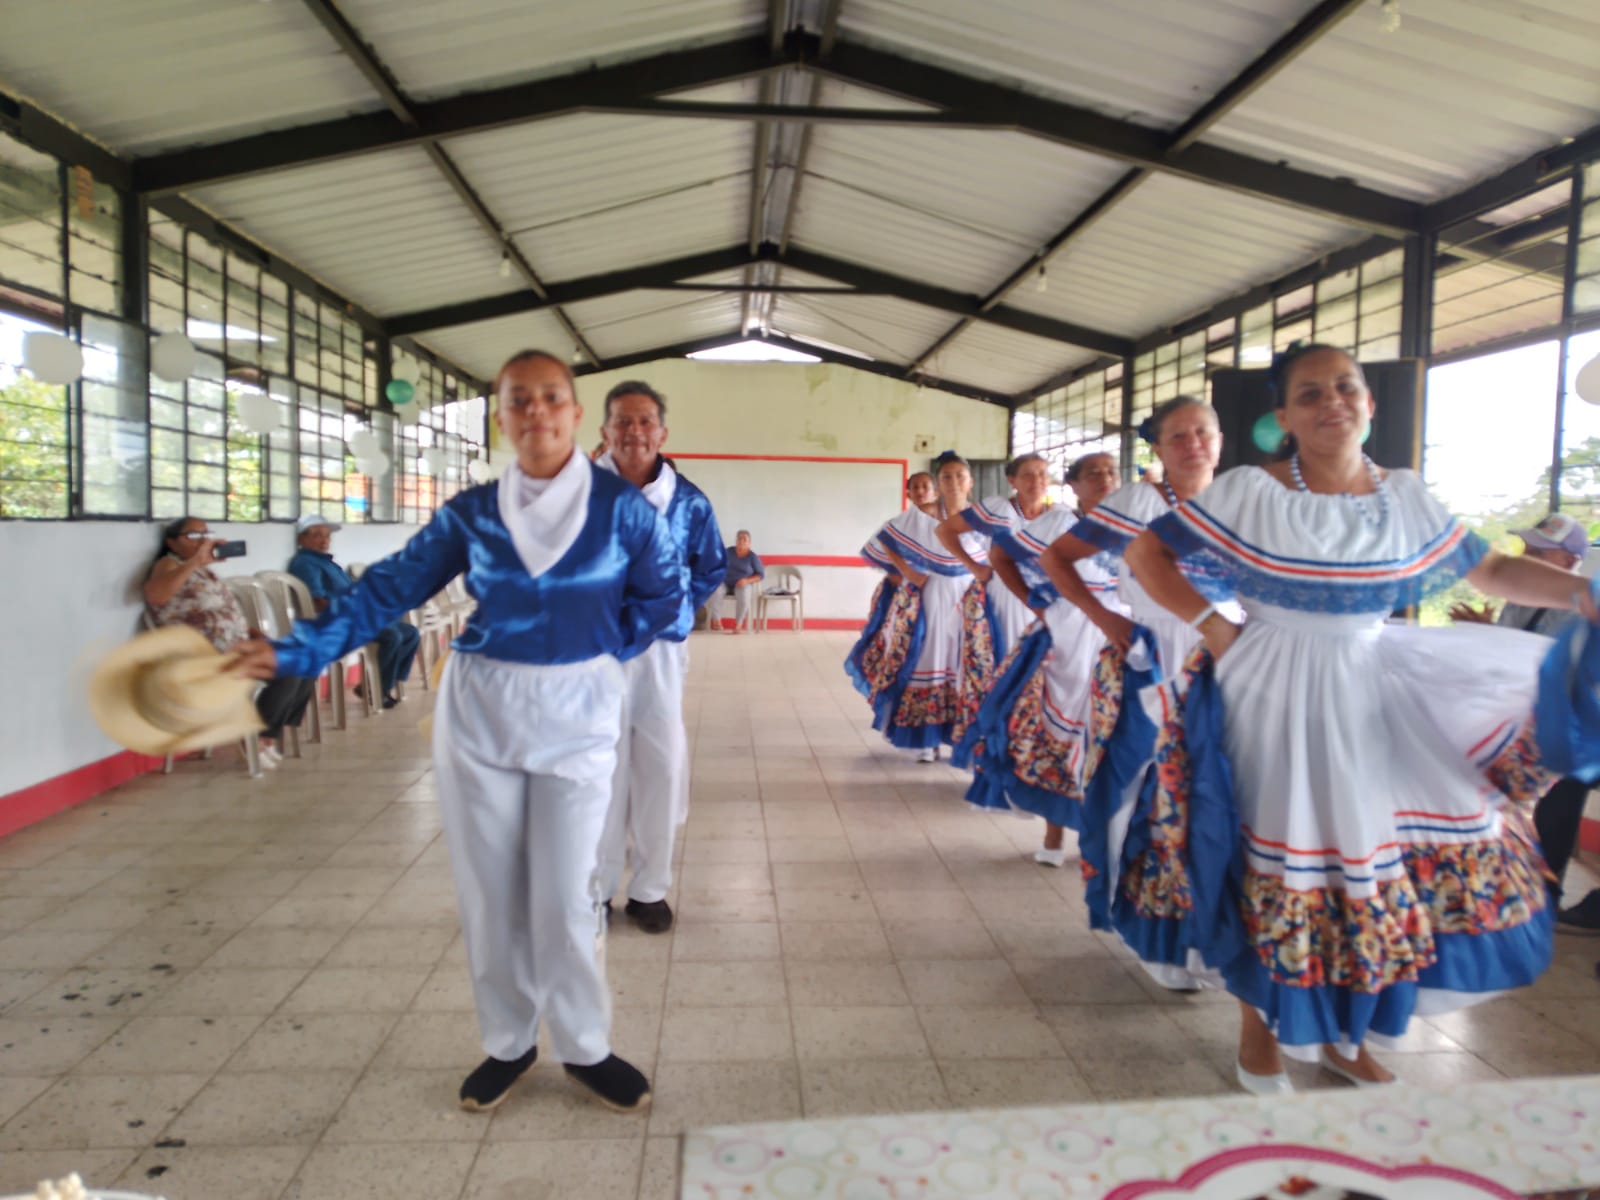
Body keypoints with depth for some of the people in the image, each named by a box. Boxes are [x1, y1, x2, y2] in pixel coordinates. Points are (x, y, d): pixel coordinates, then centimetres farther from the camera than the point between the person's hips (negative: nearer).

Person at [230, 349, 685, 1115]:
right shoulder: (470, 513, 0)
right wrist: (296, 651, 0)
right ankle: (508, 1042, 29)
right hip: (479, 712, 2)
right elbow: (390, 589, 3)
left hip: (576, 716, -2)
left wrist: (603, 653, -1)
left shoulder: (621, 506, -5)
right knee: (490, 890, 10)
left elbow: (663, 597, 4)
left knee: (563, 895, 0)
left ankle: (584, 1047, 22)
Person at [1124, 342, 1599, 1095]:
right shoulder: (1251, 492, -11)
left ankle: (1341, 1033, 31)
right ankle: (1260, 1039, 25)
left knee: (1382, 858, 8)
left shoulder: (1404, 497, 3)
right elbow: (1146, 553, -7)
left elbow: (1489, 570, 10)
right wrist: (1210, 625, -13)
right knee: (1277, 863, 4)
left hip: (1374, 693, 5)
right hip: (1275, 701, -5)